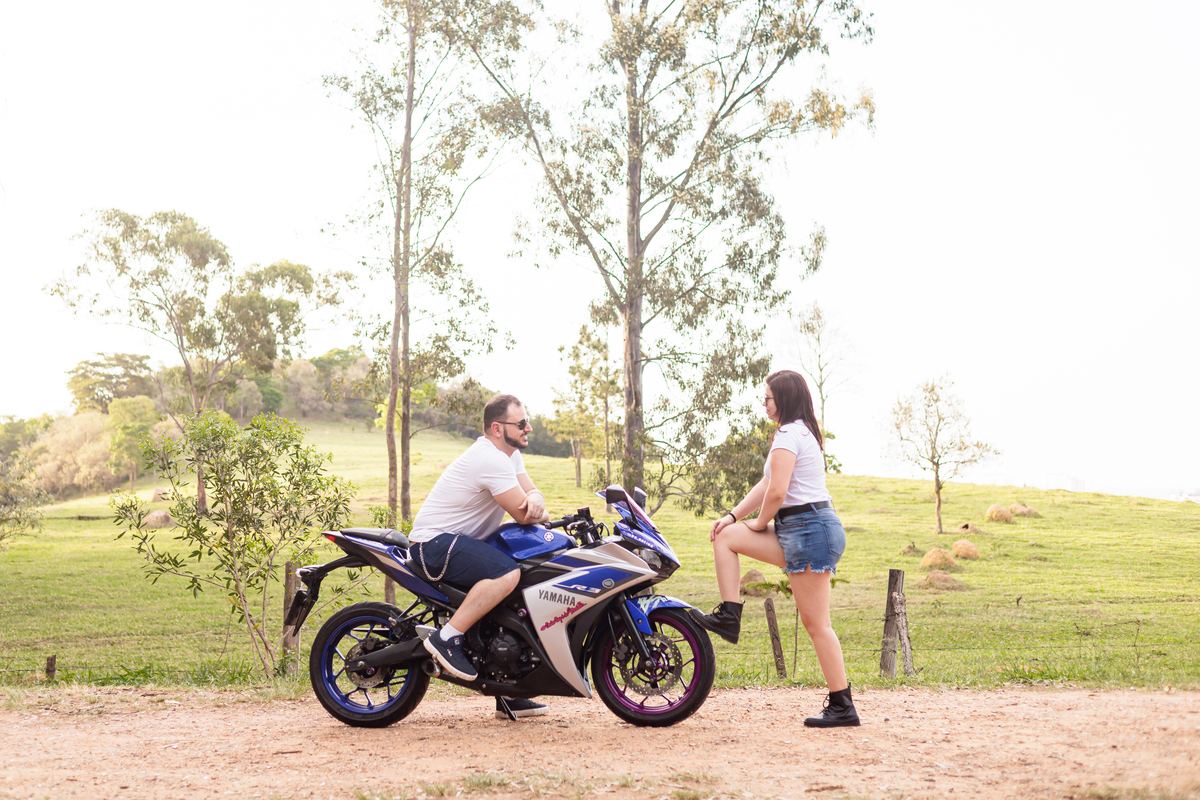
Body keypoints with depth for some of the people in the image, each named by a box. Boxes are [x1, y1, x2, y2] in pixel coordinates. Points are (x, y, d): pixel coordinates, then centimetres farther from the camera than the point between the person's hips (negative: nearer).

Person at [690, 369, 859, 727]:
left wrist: (759, 523, -1)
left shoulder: (788, 434, -13)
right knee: (725, 536, 11)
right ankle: (729, 617, 9)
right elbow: (766, 484, 20)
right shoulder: (803, 431, 20)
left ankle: (842, 707, 0)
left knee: (816, 624, -6)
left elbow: (776, 492, -21)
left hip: (809, 531, -11)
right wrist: (732, 515, 12)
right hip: (798, 530, 11)